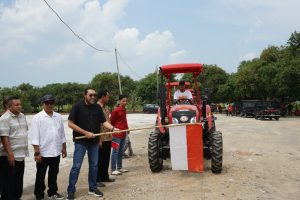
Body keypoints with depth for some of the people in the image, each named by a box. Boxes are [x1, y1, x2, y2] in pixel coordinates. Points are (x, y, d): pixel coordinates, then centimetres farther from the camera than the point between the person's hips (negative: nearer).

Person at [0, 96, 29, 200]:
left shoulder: (22, 116, 9)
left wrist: (25, 150, 17)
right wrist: (10, 154, -22)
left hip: (21, 156, 7)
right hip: (9, 156, -7)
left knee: (19, 182, 18)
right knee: (9, 183, 5)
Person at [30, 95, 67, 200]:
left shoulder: (58, 116, 6)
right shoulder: (37, 117, -8)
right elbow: (35, 136, -12)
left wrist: (64, 148, 11)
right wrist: (37, 152, -16)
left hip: (56, 152, 4)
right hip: (43, 153, -4)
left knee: (53, 174, 17)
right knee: (40, 175, 8)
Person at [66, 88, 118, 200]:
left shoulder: (97, 107, 6)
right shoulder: (77, 107, -8)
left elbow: (104, 122, 6)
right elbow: (70, 123, -12)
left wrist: (113, 128, -13)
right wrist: (85, 132, -16)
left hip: (94, 141, 5)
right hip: (81, 141, -5)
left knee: (94, 165, 12)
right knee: (76, 166, -1)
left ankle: (93, 188, 26)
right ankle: (71, 191, 11)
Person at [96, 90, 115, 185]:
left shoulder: (106, 107, 13)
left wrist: (111, 136, 16)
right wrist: (99, 140, -20)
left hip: (108, 138, 8)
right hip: (101, 139, -8)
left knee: (106, 159, 17)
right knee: (100, 160, 2)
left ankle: (105, 176, 30)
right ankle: (97, 179, 13)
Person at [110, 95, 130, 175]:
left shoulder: (124, 110, 11)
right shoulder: (115, 111, -13)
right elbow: (111, 122, -7)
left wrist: (126, 128, 11)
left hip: (123, 134, 8)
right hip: (117, 134, -8)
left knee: (120, 151, 15)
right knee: (115, 151, -4)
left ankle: (119, 168, 25)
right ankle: (113, 169, 2)